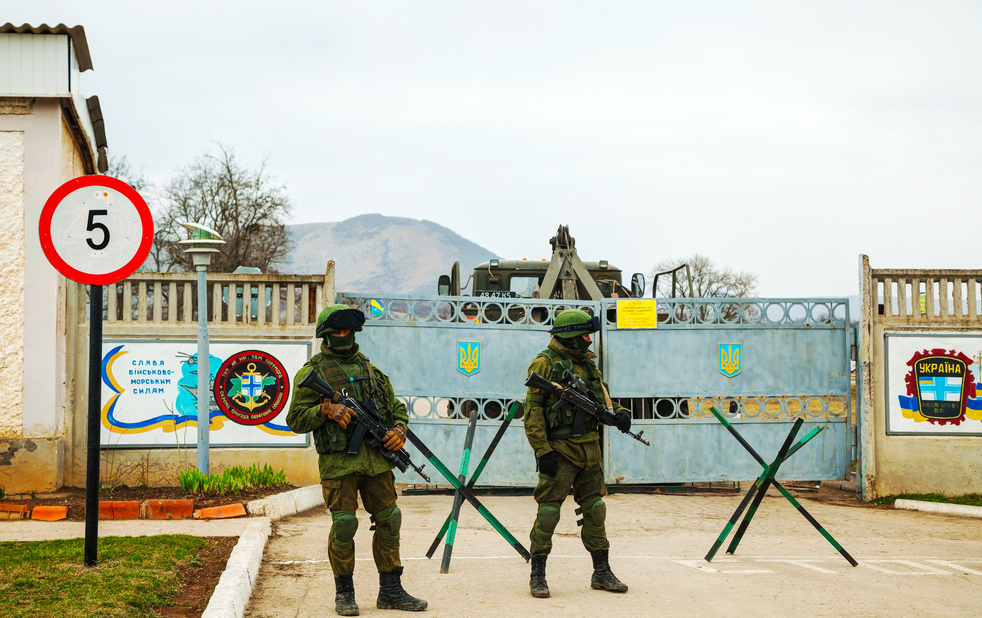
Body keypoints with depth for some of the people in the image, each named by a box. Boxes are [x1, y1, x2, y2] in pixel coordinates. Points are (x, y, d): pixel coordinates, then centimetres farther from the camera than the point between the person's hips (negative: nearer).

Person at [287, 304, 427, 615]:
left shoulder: (370, 370, 17)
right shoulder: (312, 372, 3)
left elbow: (396, 407, 22)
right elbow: (295, 420, 0)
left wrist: (399, 430, 1)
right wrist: (326, 409, -16)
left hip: (377, 458, 5)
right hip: (339, 461, -5)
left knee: (389, 520, 5)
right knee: (344, 524, -5)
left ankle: (390, 590, 15)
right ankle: (344, 592, 10)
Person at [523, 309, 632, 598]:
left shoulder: (587, 363, 14)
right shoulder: (545, 364, -8)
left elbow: (602, 399, 20)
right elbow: (532, 411, -11)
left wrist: (618, 413, -4)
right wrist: (542, 451, -17)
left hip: (589, 449, 7)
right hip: (560, 449, -7)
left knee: (595, 509, 10)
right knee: (548, 511, -6)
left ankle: (601, 573, 17)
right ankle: (537, 575, 3)